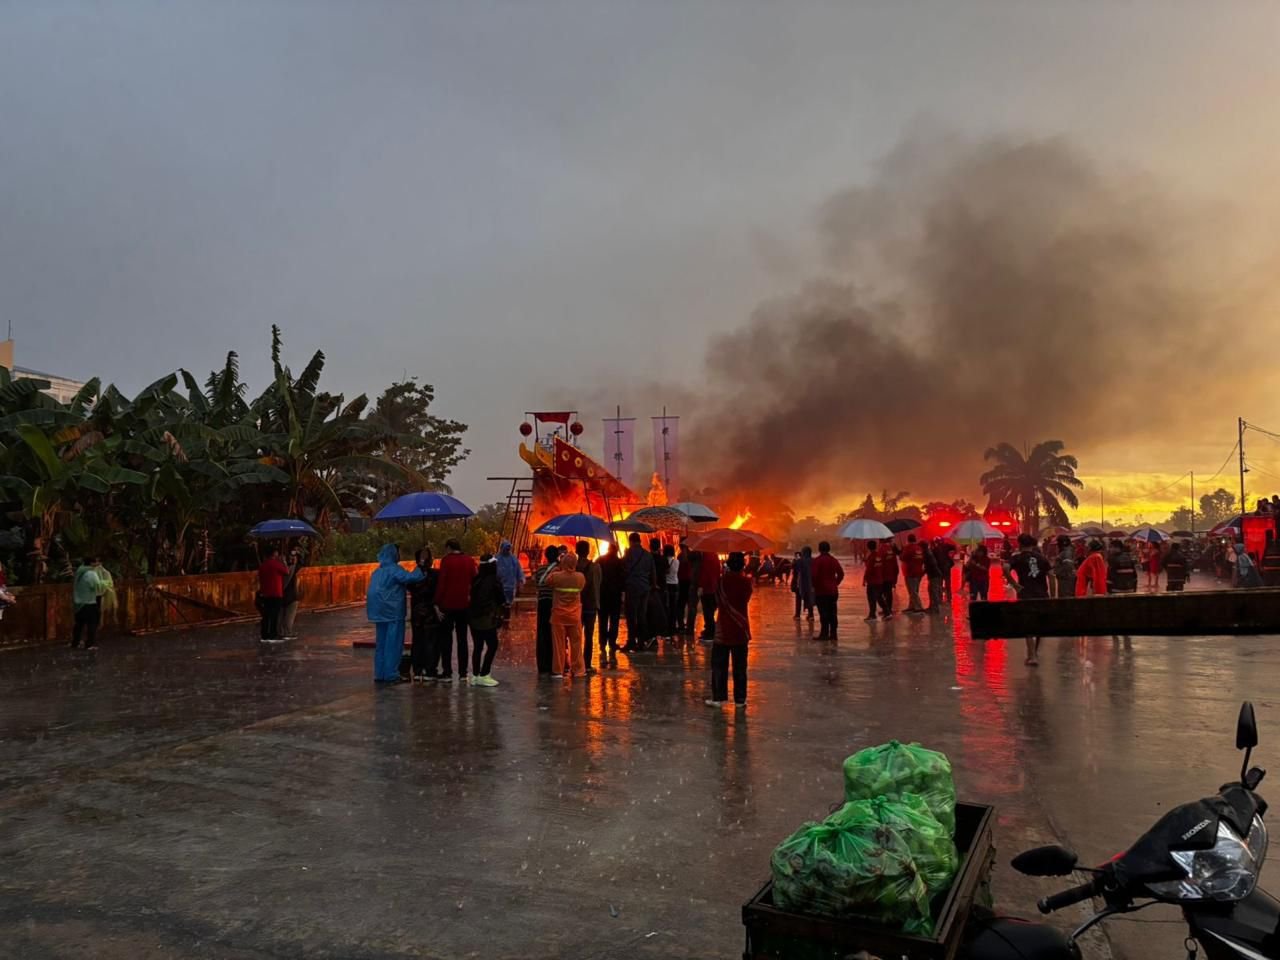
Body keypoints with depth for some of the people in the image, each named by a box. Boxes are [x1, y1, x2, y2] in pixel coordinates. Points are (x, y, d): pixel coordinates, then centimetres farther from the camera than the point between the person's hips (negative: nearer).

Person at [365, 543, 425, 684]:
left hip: (380, 612, 8)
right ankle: (391, 674, -2)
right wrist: (420, 570, -10)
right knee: (393, 643, -3)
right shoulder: (394, 569, -12)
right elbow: (410, 578, -25)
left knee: (381, 644, 12)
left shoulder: (378, 571, 14)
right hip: (393, 612, -8)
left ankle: (380, 674, 15)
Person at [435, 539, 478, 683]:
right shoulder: (469, 561, 5)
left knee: (446, 639, 5)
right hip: (464, 605, 4)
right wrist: (470, 598, 10)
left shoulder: (446, 560, -8)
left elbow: (441, 583, -11)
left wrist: (437, 603, -9)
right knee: (462, 639, 11)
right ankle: (462, 673, 10)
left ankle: (447, 673, 2)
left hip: (448, 605, -4)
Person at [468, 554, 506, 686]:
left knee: (477, 646, 13)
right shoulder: (495, 581, -11)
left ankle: (475, 676, 15)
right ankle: (483, 675, -2)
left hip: (474, 617, 6)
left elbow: (471, 597, 10)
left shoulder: (476, 580, 4)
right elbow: (501, 600, -4)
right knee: (492, 645, 2)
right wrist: (503, 606, 15)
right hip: (488, 618, -6)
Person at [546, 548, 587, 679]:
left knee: (559, 643, 5)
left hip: (558, 615, -2)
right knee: (576, 643, 10)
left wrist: (557, 568, 8)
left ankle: (558, 671, 8)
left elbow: (547, 581, 5)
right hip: (575, 615, 2)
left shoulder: (556, 576, -14)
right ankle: (578, 669, 15)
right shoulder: (580, 577, -7)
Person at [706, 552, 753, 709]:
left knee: (719, 665, 7)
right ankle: (740, 699, 10)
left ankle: (718, 697, 6)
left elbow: (717, 601, -2)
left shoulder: (723, 581, -10)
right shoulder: (747, 581, -5)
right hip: (741, 630, 2)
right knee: (740, 666, 7)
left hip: (724, 630, -2)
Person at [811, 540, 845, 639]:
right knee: (832, 613, 9)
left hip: (821, 591, -5)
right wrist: (835, 583, 13)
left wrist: (814, 585, -2)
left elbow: (814, 575, -17)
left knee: (823, 613, -4)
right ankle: (833, 633, 10)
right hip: (833, 590, 5)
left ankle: (824, 634, -5)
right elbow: (841, 573, 6)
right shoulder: (834, 560, 8)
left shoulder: (817, 560, -10)